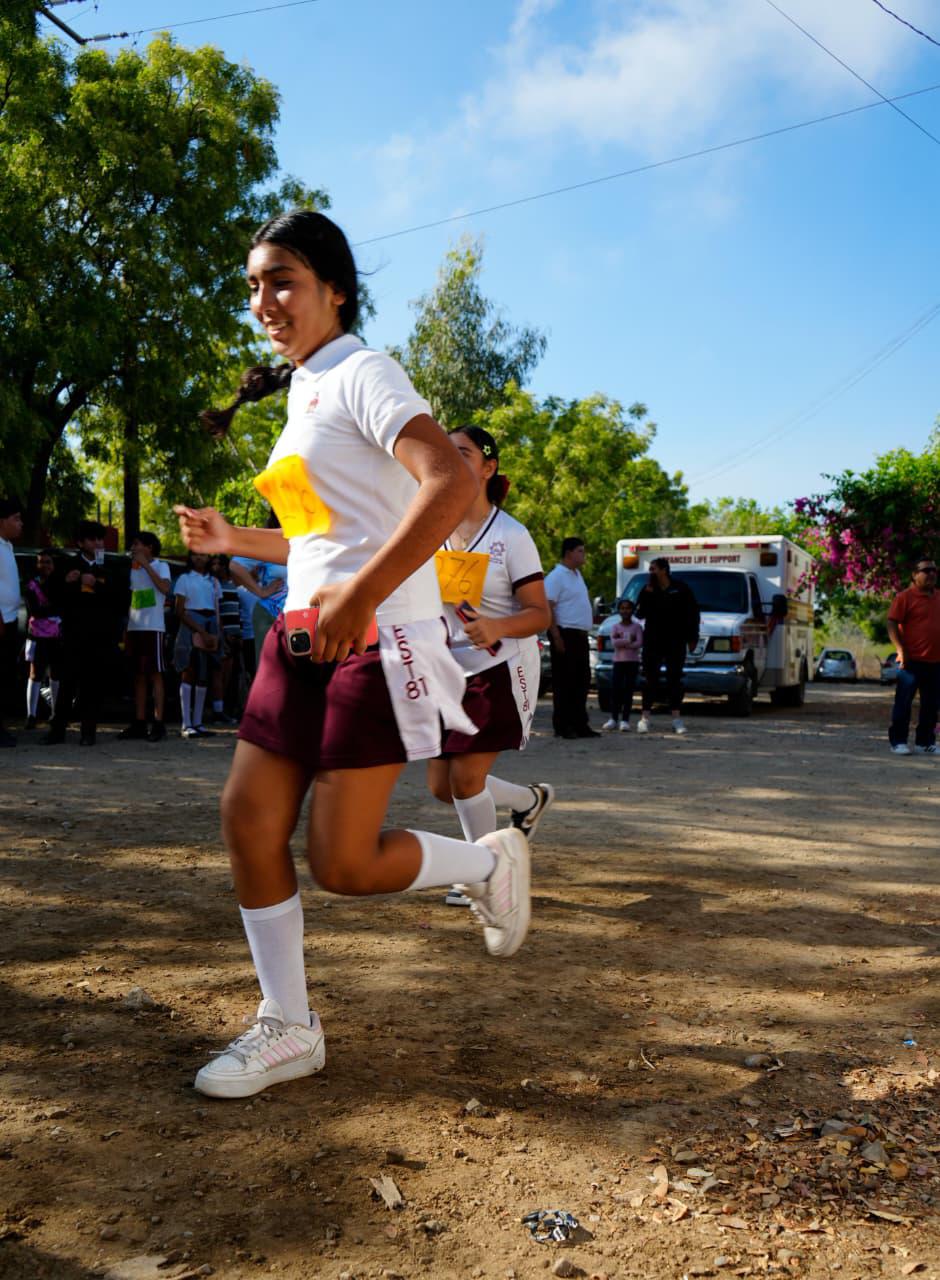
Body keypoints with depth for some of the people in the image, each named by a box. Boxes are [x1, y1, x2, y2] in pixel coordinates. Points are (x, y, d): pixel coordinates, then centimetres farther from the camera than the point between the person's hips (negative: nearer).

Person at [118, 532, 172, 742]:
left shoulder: (160, 565, 1)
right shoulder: (132, 569, 18)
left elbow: (165, 589, -18)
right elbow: (129, 600, 19)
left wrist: (145, 564, -14)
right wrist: (125, 630, 12)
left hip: (153, 627, -6)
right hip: (134, 628, 6)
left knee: (155, 674, -6)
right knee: (138, 676, 5)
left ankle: (158, 723, -7)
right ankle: (139, 723, 7)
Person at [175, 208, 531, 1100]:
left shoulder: (361, 374, -8)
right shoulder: (300, 396, 19)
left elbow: (451, 483, -26)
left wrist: (361, 594, -34)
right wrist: (234, 541, 20)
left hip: (376, 641, -9)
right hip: (302, 637, 9)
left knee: (342, 864, -7)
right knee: (248, 820, 3)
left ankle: (491, 861, 20)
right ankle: (286, 1028, 16)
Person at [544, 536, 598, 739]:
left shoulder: (576, 574, 18)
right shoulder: (556, 577, -11)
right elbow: (546, 608, -17)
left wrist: (586, 630, 19)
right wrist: (556, 637, -22)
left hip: (580, 636, 9)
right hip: (566, 635, -9)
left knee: (581, 682, 11)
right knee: (564, 682, -6)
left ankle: (580, 725, 17)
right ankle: (562, 726, -1)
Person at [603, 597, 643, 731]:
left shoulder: (637, 627, 3)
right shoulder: (615, 626, 6)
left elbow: (639, 644, -10)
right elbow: (614, 642, -10)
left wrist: (621, 642, -12)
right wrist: (629, 640, -14)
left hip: (633, 662, -1)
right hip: (618, 661, 1)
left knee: (628, 690, -4)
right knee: (616, 689, -4)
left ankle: (625, 720, -3)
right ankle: (614, 718, 3)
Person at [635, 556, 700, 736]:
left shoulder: (681, 589, 0)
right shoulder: (648, 590, 6)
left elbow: (693, 614, 3)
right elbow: (640, 614, -1)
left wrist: (692, 638, -1)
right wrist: (647, 594, -12)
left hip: (675, 642, -1)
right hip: (652, 642, 1)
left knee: (675, 679, 3)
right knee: (650, 679, 0)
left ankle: (676, 718, 6)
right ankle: (645, 717, 2)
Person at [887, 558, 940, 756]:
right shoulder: (905, 597, -5)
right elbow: (892, 624, -9)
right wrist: (901, 649, -16)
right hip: (912, 660, -6)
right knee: (904, 703, -2)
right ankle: (898, 741, 4)